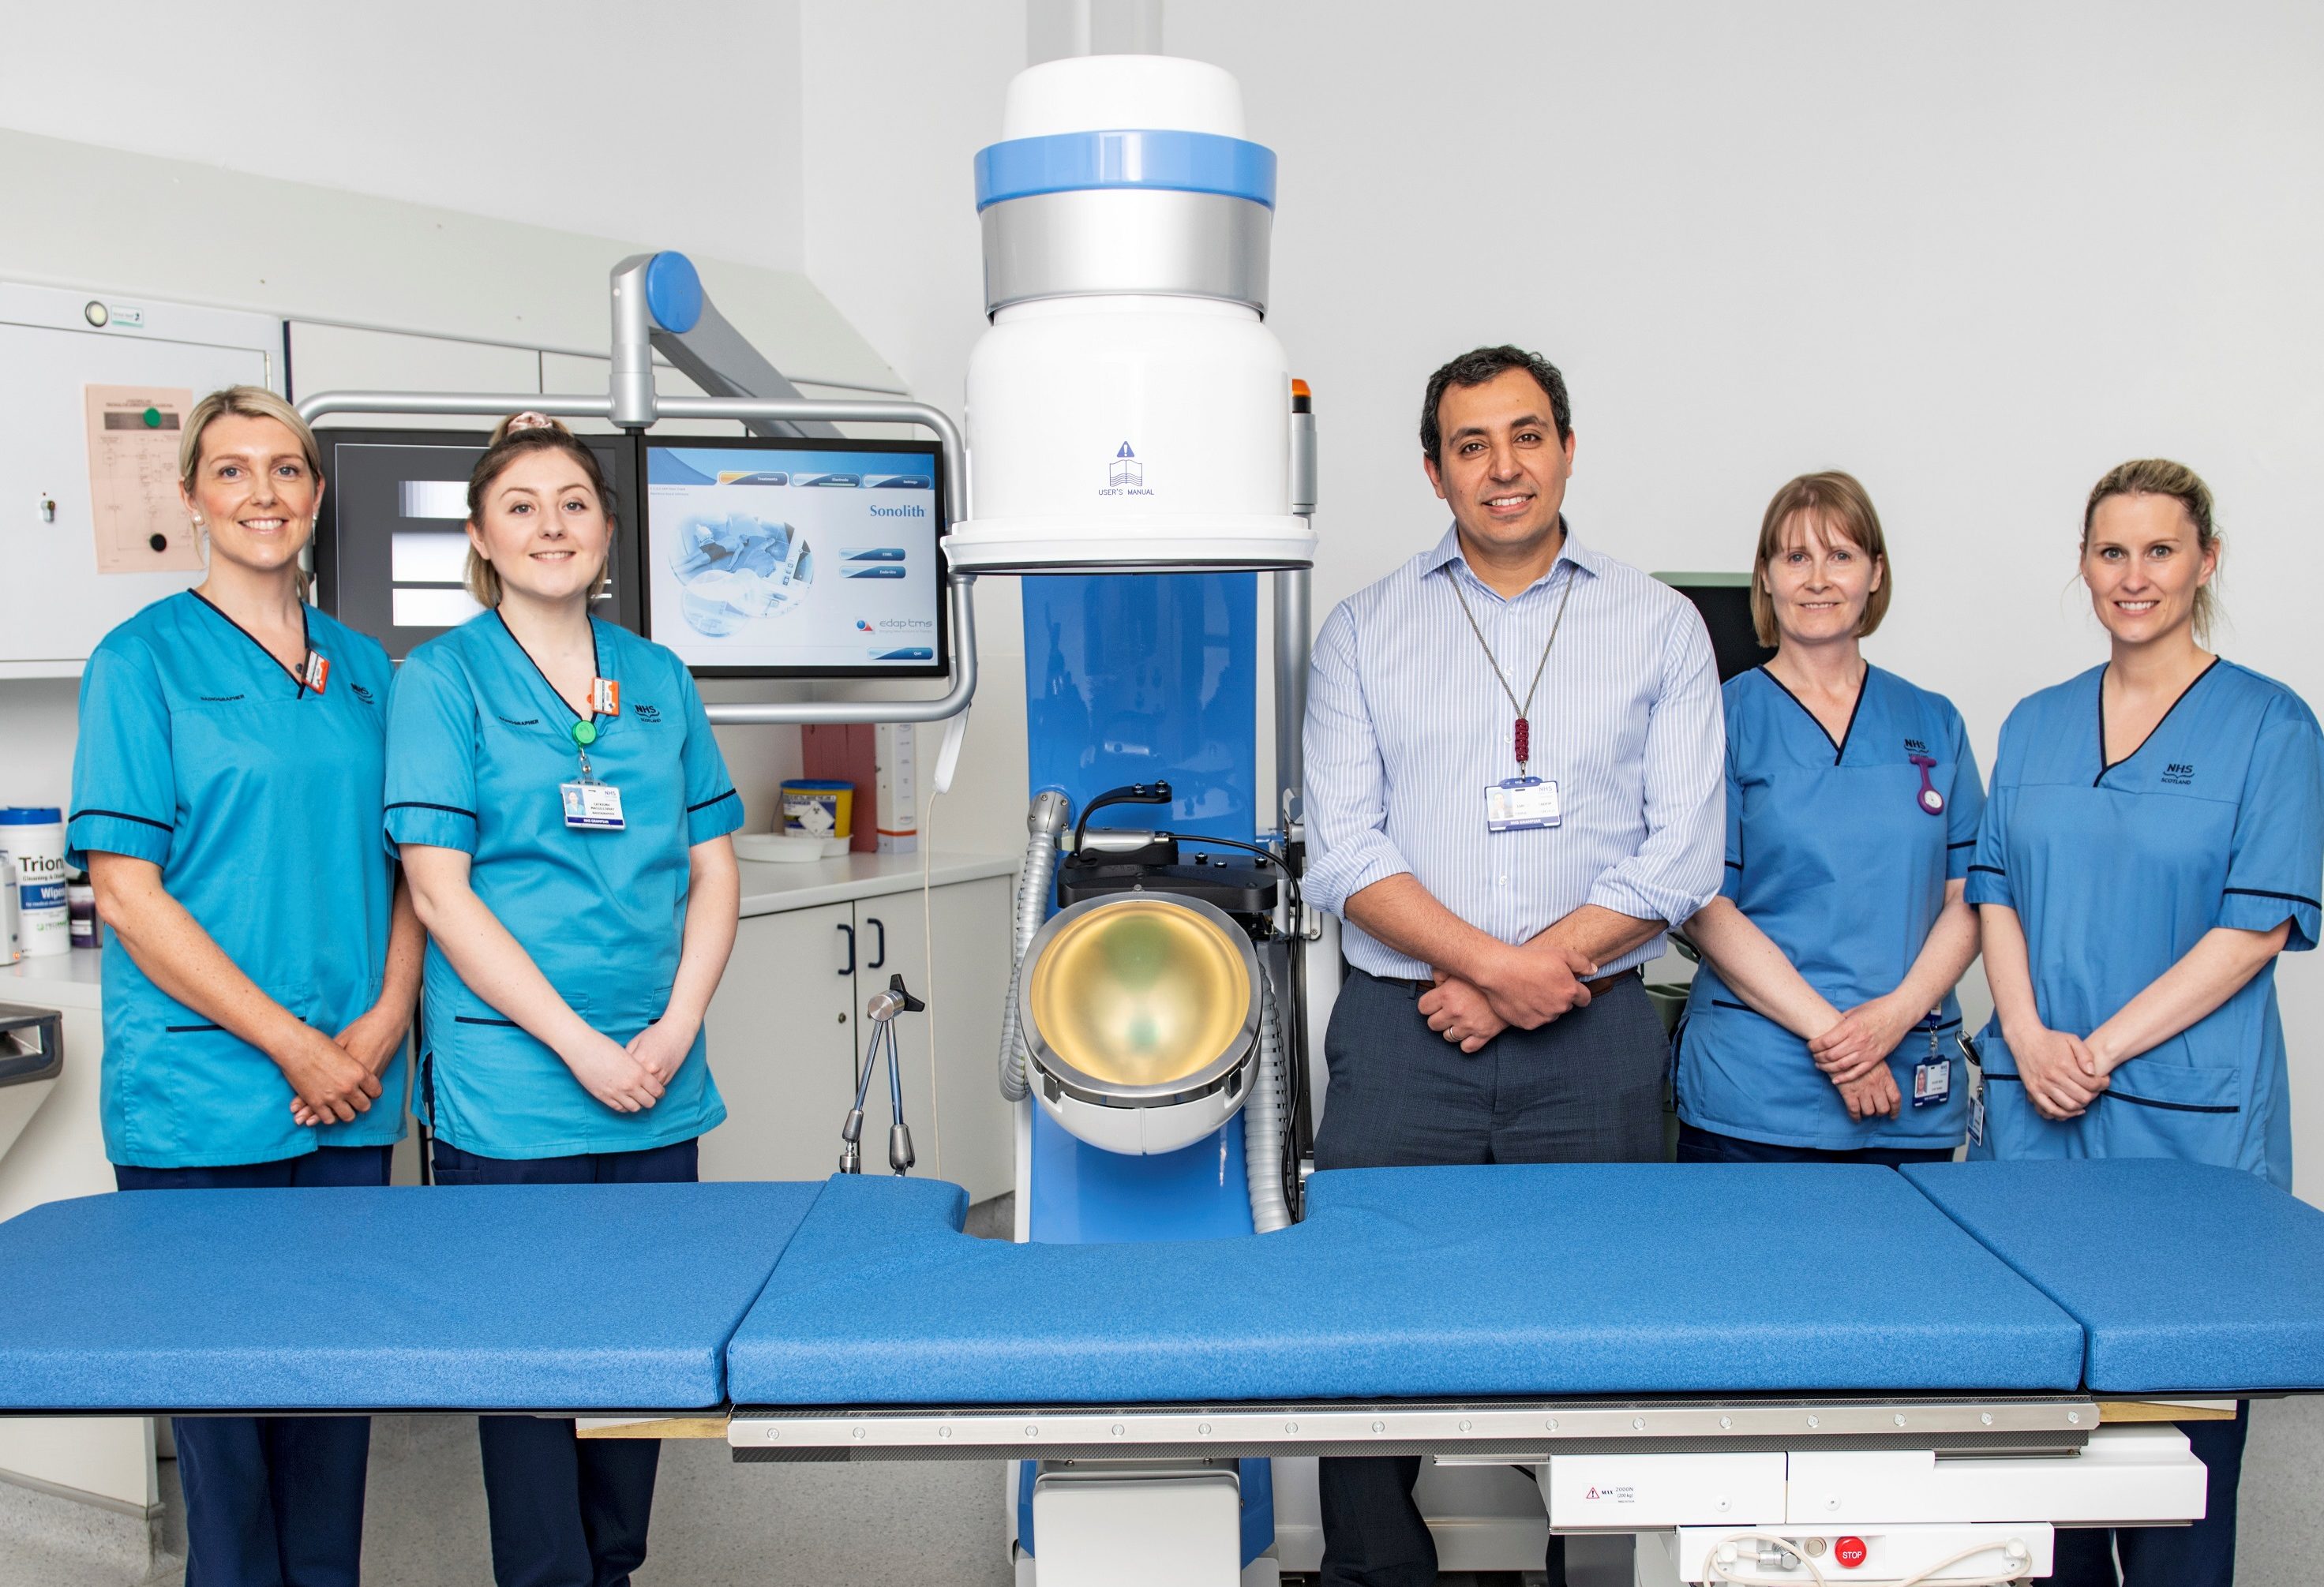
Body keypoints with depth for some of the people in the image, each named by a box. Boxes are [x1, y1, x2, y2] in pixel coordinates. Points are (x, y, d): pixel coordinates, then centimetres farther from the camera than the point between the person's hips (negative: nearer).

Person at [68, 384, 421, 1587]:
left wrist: (382, 1025, -4)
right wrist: (291, 1042, -12)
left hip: (353, 1096, 4)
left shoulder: (364, 667, 11)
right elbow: (125, 890, -9)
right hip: (202, 1100, -4)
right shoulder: (145, 659, -3)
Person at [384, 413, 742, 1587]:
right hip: (511, 1090, -4)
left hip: (658, 1089, 4)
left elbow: (714, 870, 9)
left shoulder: (659, 679, 10)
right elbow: (439, 891, -9)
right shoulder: (441, 679, -2)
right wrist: (580, 1046, -14)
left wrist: (674, 1030, -4)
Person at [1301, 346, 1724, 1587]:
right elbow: (1344, 853, -1)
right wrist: (1494, 960, -13)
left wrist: (1532, 974, -10)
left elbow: (1681, 856, 0)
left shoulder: (1660, 628, 8)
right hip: (1398, 1036, 0)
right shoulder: (1364, 632, 8)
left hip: (1595, 1040, 0)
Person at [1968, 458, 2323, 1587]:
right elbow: (1995, 892, 9)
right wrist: (2029, 1038, -7)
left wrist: (2105, 1047, -14)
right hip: (2033, 1113, 4)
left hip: (2188, 1116, -3)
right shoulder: (2035, 725, 12)